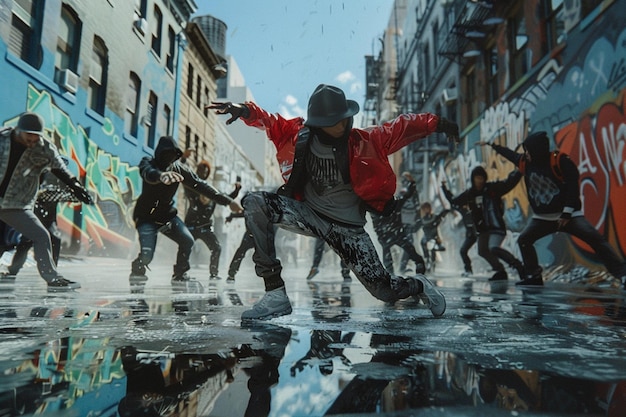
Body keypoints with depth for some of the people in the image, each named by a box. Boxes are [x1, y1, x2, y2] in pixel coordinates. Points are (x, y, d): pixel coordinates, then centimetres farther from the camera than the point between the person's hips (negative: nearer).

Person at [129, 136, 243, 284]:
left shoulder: (179, 168, -5)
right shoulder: (148, 162, -15)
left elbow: (200, 185, -9)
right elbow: (148, 173, -40)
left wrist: (228, 201, -15)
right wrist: (161, 175, -66)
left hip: (167, 213, 4)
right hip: (146, 216, -4)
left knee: (187, 241, -12)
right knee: (147, 254, -17)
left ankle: (180, 274, 11)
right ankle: (137, 270, 18)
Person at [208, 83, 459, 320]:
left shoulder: (364, 142, -13)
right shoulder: (299, 134, -9)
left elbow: (402, 127, -5)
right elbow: (268, 121, 0)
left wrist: (436, 123, -10)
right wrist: (244, 111, -19)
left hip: (348, 228, -2)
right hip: (309, 214, 2)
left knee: (386, 292, -5)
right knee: (254, 205, -23)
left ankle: (419, 286, 38)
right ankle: (276, 295, -18)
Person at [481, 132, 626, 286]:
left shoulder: (560, 160, -16)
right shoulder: (525, 162, 1)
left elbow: (573, 185, -17)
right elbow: (510, 153, 21)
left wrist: (567, 212, -20)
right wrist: (491, 144, 31)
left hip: (568, 213, -6)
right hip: (542, 217, 6)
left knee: (595, 238, -20)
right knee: (523, 240, 5)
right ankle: (534, 275, 16)